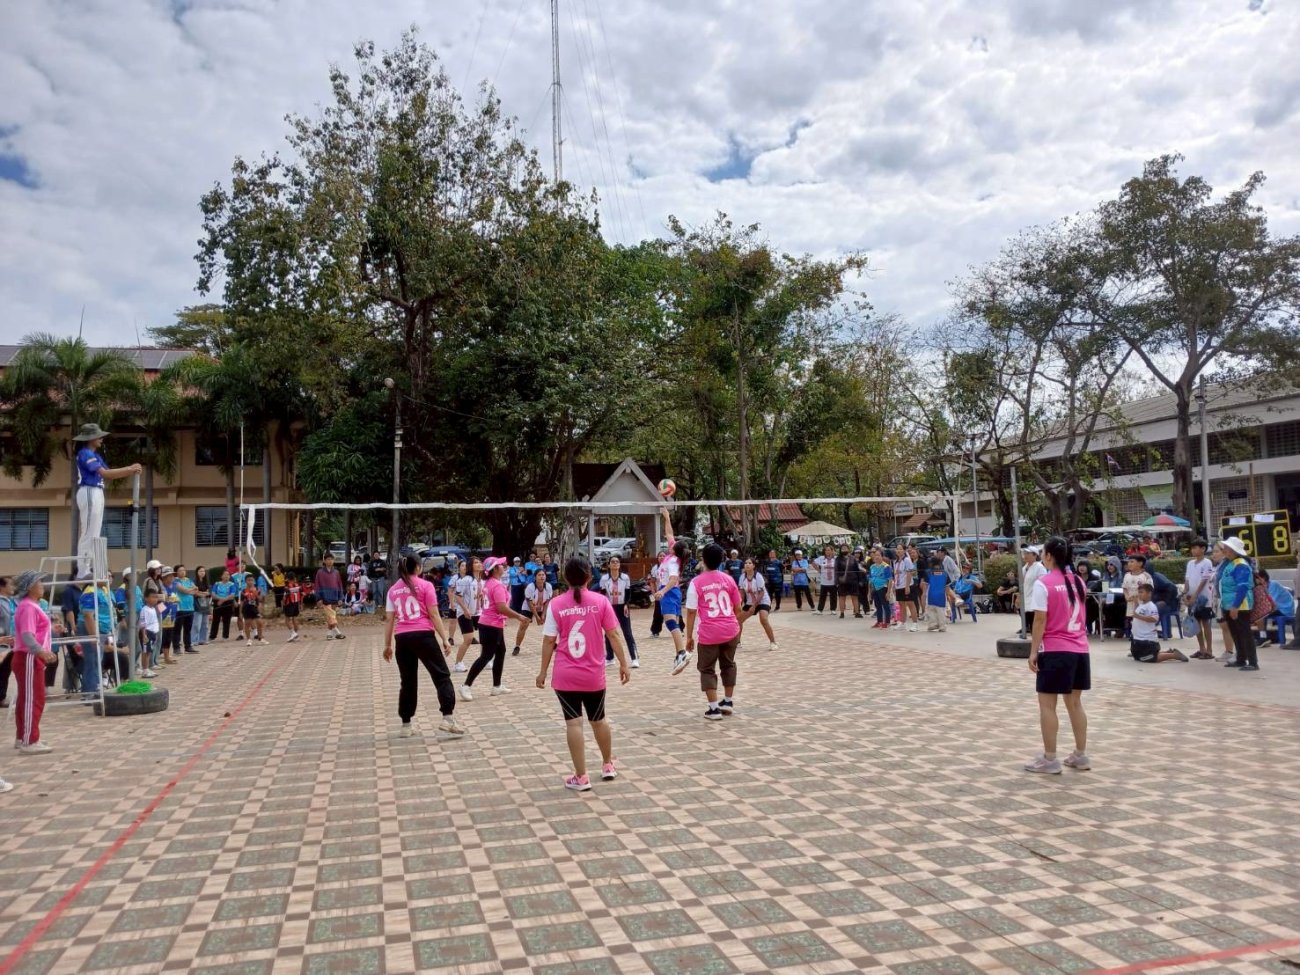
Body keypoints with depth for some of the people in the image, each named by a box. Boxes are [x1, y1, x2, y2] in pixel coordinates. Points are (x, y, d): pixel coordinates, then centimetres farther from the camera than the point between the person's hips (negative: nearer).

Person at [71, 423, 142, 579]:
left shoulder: (94, 455, 18)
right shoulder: (85, 453, -11)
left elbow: (109, 475, 13)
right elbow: (104, 473, -19)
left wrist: (130, 470, 0)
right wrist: (129, 469, -15)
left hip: (96, 494, 10)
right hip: (89, 493, -10)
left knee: (95, 534, 13)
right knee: (88, 533, -10)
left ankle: (90, 569, 18)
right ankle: (83, 571, -8)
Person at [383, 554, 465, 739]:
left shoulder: (393, 590, 12)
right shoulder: (425, 585, 0)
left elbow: (389, 620, 10)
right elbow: (433, 615, -5)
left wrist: (387, 645, 16)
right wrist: (444, 638, -2)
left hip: (402, 638, 4)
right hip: (423, 635, -4)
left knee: (408, 681, 14)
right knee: (442, 676, 2)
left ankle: (405, 724, 18)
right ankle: (448, 718, -8)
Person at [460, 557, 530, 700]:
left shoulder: (489, 583, 11)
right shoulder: (498, 585, -20)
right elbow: (502, 607, -27)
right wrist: (518, 616, -16)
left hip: (488, 624, 10)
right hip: (492, 626, -10)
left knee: (500, 652, 16)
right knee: (486, 656, -6)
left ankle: (497, 686, 21)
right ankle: (466, 686, -6)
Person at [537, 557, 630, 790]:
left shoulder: (556, 604, -5)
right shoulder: (600, 601, -4)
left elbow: (548, 641, -5)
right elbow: (613, 635, -3)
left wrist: (543, 671, 4)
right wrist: (624, 663, 5)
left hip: (565, 675, -1)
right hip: (594, 674, 2)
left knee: (573, 722, 2)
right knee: (598, 719, 19)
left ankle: (581, 777, 3)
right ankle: (608, 766, 36)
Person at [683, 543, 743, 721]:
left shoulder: (696, 582, -5)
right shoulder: (728, 579, 5)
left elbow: (691, 612, -7)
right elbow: (737, 608, 11)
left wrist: (689, 636, 0)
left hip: (709, 633, -4)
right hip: (731, 630, 4)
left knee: (707, 669, 9)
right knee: (728, 665, 23)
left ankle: (714, 709, 4)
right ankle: (728, 702, 32)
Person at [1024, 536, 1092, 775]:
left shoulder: (1043, 583, -12)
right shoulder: (1078, 581, 7)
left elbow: (1040, 621, -14)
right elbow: (1079, 615, 15)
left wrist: (1033, 651, -9)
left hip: (1054, 651, -7)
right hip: (1079, 650, 7)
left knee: (1047, 704, 2)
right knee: (1075, 702, 15)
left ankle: (1049, 759, 5)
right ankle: (1080, 755, 21)